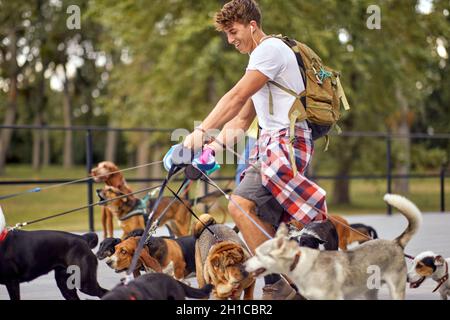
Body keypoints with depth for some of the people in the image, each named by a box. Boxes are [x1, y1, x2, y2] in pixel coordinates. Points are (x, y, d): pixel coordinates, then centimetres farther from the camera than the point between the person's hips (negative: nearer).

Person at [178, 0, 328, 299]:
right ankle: (286, 288, 5)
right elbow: (242, 119, 23)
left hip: (286, 142, -10)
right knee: (264, 227, 4)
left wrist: (201, 131, -19)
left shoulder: (271, 49, -7)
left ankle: (277, 283, -21)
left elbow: (237, 97, -16)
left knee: (241, 205, -22)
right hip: (271, 144, 10)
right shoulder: (260, 58, 25)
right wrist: (213, 146, 10)